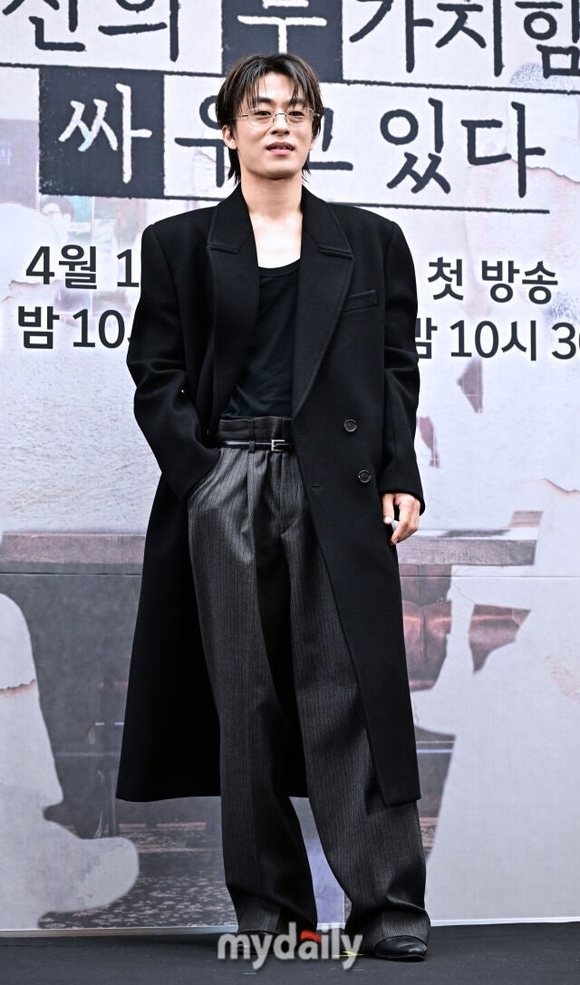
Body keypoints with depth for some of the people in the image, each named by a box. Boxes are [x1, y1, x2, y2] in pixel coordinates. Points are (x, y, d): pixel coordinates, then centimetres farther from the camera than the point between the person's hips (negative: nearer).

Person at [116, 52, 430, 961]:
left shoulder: (370, 241, 13)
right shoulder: (179, 244, 10)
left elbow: (398, 370, 10)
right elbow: (156, 374, 5)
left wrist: (400, 477, -2)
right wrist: (200, 476, -7)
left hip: (337, 487, 0)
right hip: (223, 485, 0)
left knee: (352, 689, -6)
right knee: (246, 697, 3)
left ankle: (388, 905, -4)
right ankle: (267, 907, 10)